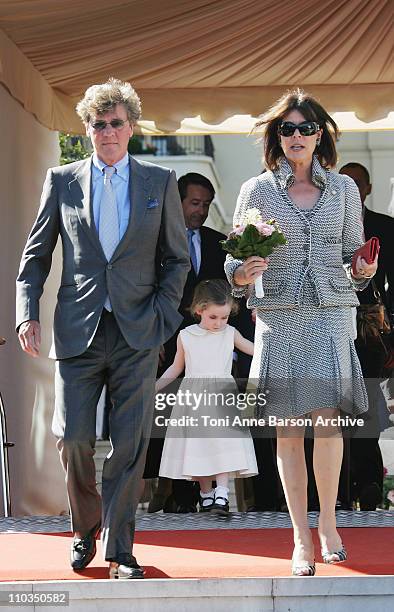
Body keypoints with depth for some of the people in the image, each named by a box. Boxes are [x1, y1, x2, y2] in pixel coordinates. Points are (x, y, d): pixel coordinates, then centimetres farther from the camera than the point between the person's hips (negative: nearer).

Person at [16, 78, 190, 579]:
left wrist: (161, 314, -1)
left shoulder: (159, 182, 9)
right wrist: (27, 312, -3)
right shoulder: (62, 181, 9)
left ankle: (119, 550, 5)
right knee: (72, 437, -5)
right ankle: (85, 529, 19)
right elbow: (35, 255, 10)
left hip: (138, 333, 0)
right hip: (78, 330, 0)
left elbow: (177, 258, 11)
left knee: (130, 443, -3)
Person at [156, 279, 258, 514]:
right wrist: (154, 387, 11)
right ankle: (206, 494, 11)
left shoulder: (230, 334, 3)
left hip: (222, 396, -1)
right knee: (197, 447, 1)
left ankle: (222, 494, -20)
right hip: (193, 397, 1)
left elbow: (258, 351, 10)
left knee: (223, 442, -14)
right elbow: (176, 368, 14)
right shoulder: (186, 336, 4)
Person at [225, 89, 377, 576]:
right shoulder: (257, 191, 6)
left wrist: (362, 271, -5)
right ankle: (302, 538, 8)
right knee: (288, 430, 0)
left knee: (326, 420, -12)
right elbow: (235, 263, 9)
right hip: (278, 317, 0)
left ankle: (328, 522, 7)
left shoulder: (343, 189, 10)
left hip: (331, 314, 0)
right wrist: (243, 274, -13)